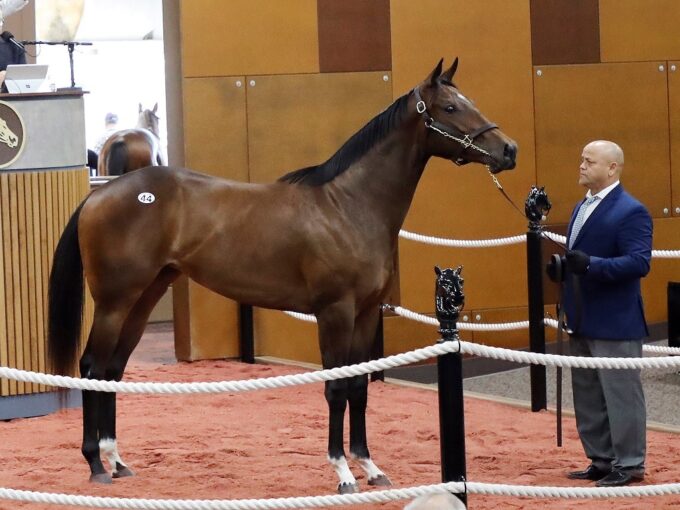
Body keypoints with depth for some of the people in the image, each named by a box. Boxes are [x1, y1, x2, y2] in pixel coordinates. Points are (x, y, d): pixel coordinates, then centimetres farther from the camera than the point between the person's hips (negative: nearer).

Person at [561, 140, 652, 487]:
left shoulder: (630, 212, -14)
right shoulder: (582, 208, 14)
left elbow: (639, 262, -24)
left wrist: (591, 264, -32)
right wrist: (562, 266, 4)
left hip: (615, 324, -9)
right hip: (582, 323, 9)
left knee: (621, 394, -1)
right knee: (588, 398, 15)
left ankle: (629, 465, 7)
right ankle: (601, 461, 25)